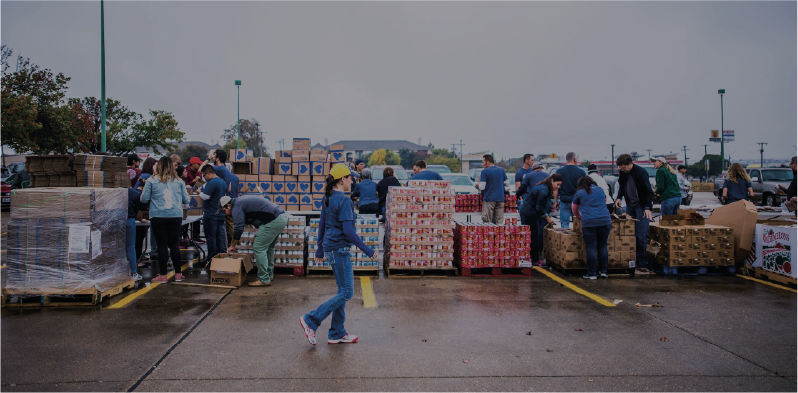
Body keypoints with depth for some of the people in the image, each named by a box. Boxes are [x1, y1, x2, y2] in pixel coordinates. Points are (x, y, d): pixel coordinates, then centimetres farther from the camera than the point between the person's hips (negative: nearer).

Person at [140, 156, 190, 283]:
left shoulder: (152, 180, 0)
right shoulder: (179, 181, 5)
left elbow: (144, 199, 0)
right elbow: (186, 200, 8)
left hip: (158, 216, -2)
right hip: (176, 216, 2)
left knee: (162, 245, 4)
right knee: (174, 244, 10)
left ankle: (163, 275, 9)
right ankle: (178, 273, 15)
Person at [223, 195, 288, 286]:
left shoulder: (237, 206, -4)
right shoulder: (242, 201, 27)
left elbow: (238, 228, -9)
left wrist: (232, 246, 4)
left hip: (273, 221, -11)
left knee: (258, 248, -5)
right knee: (268, 247, 21)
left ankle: (264, 280, -2)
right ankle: (269, 275, 29)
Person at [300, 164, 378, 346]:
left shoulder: (327, 199, 10)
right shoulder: (344, 201, -17)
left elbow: (322, 225, 16)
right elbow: (348, 231, -21)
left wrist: (320, 249, 24)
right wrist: (367, 250, -16)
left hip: (330, 248, 10)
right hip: (339, 249, -10)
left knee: (343, 291, 15)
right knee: (346, 292, 0)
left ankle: (337, 334, 20)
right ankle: (311, 320, 1)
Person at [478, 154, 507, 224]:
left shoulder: (484, 172, -7)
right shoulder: (501, 170, 9)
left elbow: (482, 187, -12)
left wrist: (477, 185, 8)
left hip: (489, 199, -5)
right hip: (500, 198, 5)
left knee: (487, 222, 1)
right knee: (500, 222, 6)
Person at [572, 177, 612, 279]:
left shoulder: (579, 193, 10)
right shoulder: (600, 190, 20)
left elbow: (575, 211, 22)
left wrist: (581, 217, 40)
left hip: (589, 222, -3)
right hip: (605, 221, 4)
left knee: (591, 248, -1)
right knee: (603, 246, 11)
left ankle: (591, 274, 1)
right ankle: (603, 271, 15)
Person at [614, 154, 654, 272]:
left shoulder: (641, 172, -16)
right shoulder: (623, 173, 2)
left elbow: (649, 191, -17)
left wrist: (648, 208, -23)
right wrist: (619, 197, 4)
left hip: (642, 207, -6)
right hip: (630, 206, 6)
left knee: (641, 236, -7)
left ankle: (642, 263, -1)